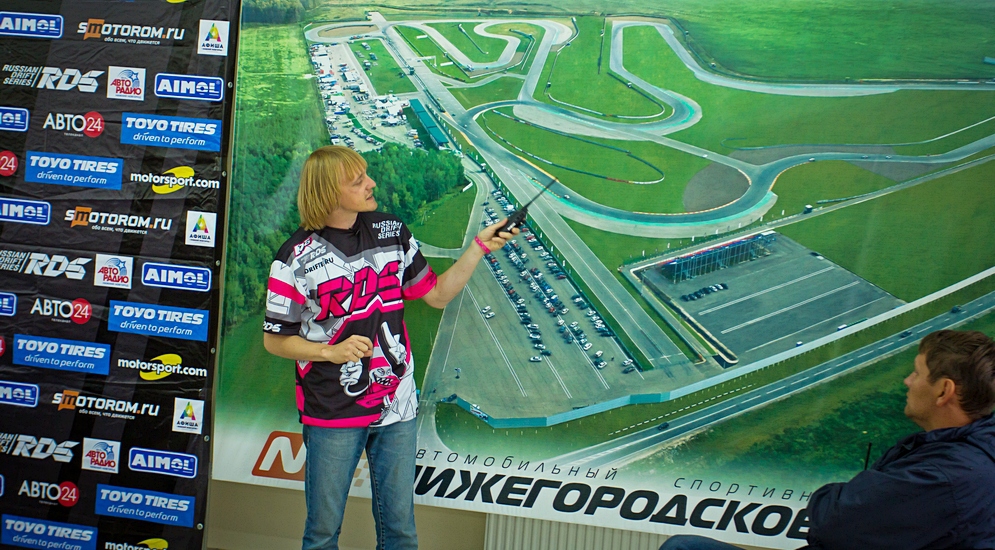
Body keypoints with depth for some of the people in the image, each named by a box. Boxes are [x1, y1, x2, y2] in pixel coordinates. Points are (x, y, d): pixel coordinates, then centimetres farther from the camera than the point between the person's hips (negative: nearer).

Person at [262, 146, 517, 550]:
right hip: (332, 413, -3)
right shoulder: (297, 257, -9)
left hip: (396, 409, 3)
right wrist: (331, 351, -17)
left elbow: (437, 294, 11)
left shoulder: (392, 233, 4)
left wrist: (480, 247, 2)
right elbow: (274, 340, -3)